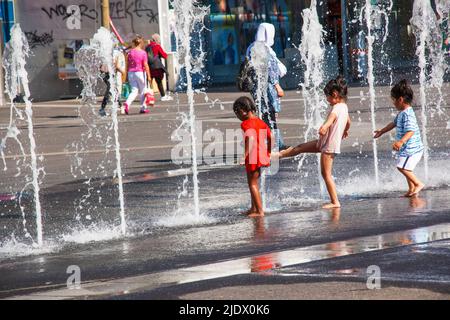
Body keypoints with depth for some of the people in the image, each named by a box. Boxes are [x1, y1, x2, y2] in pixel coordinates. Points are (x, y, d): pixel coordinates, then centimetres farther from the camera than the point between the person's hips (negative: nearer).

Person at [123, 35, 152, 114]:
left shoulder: (130, 52, 4)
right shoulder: (143, 52, -9)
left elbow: (128, 64, 7)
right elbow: (145, 65, -12)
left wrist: (127, 75, 15)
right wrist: (148, 75, -8)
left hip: (131, 73, 4)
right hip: (140, 72, -4)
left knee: (134, 91, 5)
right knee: (143, 91, 12)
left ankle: (127, 103, -20)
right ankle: (143, 108, 18)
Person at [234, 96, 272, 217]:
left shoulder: (246, 124, -14)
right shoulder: (260, 122, 11)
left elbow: (250, 139, -28)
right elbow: (270, 137, 14)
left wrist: (244, 156, -32)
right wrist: (268, 153, 23)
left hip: (253, 157, -9)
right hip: (262, 156, 9)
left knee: (252, 184, 0)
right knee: (254, 183, 21)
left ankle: (260, 211, -3)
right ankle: (254, 208, 30)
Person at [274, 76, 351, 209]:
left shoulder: (336, 109, -21)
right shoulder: (344, 107, 8)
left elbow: (329, 122, -39)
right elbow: (348, 122, 28)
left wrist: (323, 129, -52)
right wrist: (345, 132, 45)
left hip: (329, 146, -9)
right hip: (325, 143, 9)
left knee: (326, 174, -3)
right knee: (301, 147, 17)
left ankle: (335, 202, 0)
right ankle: (277, 155, 27)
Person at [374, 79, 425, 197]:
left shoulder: (407, 114, -20)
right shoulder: (401, 113, 13)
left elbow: (411, 131, -31)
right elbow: (394, 123, 32)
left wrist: (401, 141, -46)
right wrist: (382, 131, 44)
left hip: (411, 148, -11)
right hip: (407, 148, 11)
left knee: (402, 167, -17)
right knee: (406, 168, 15)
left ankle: (418, 184, -12)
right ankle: (412, 189, 18)